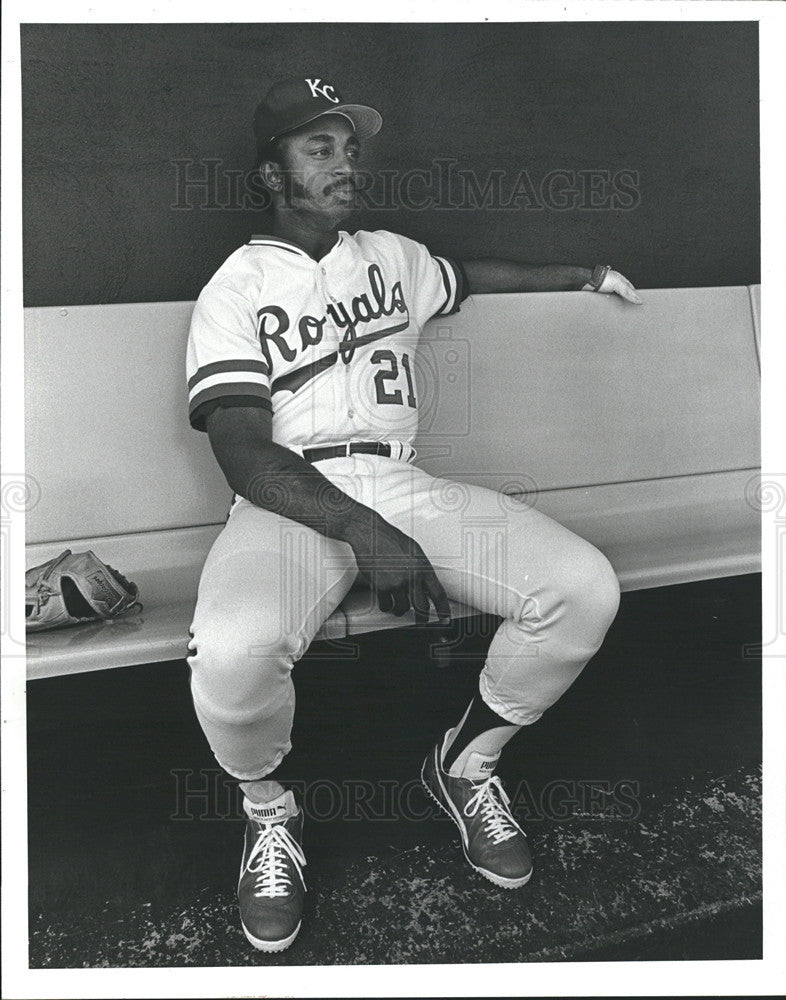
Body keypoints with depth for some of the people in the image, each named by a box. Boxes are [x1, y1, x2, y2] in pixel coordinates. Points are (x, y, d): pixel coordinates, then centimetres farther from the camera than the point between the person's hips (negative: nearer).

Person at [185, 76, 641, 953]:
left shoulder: (391, 257, 19)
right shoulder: (236, 288, 1)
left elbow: (467, 277, 43)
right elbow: (246, 458, -12)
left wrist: (580, 276, 39)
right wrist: (365, 533, -26)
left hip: (398, 485, 5)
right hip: (291, 503, -4)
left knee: (585, 588, -19)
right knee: (232, 652, -37)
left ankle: (465, 763, 7)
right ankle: (268, 812, 0)